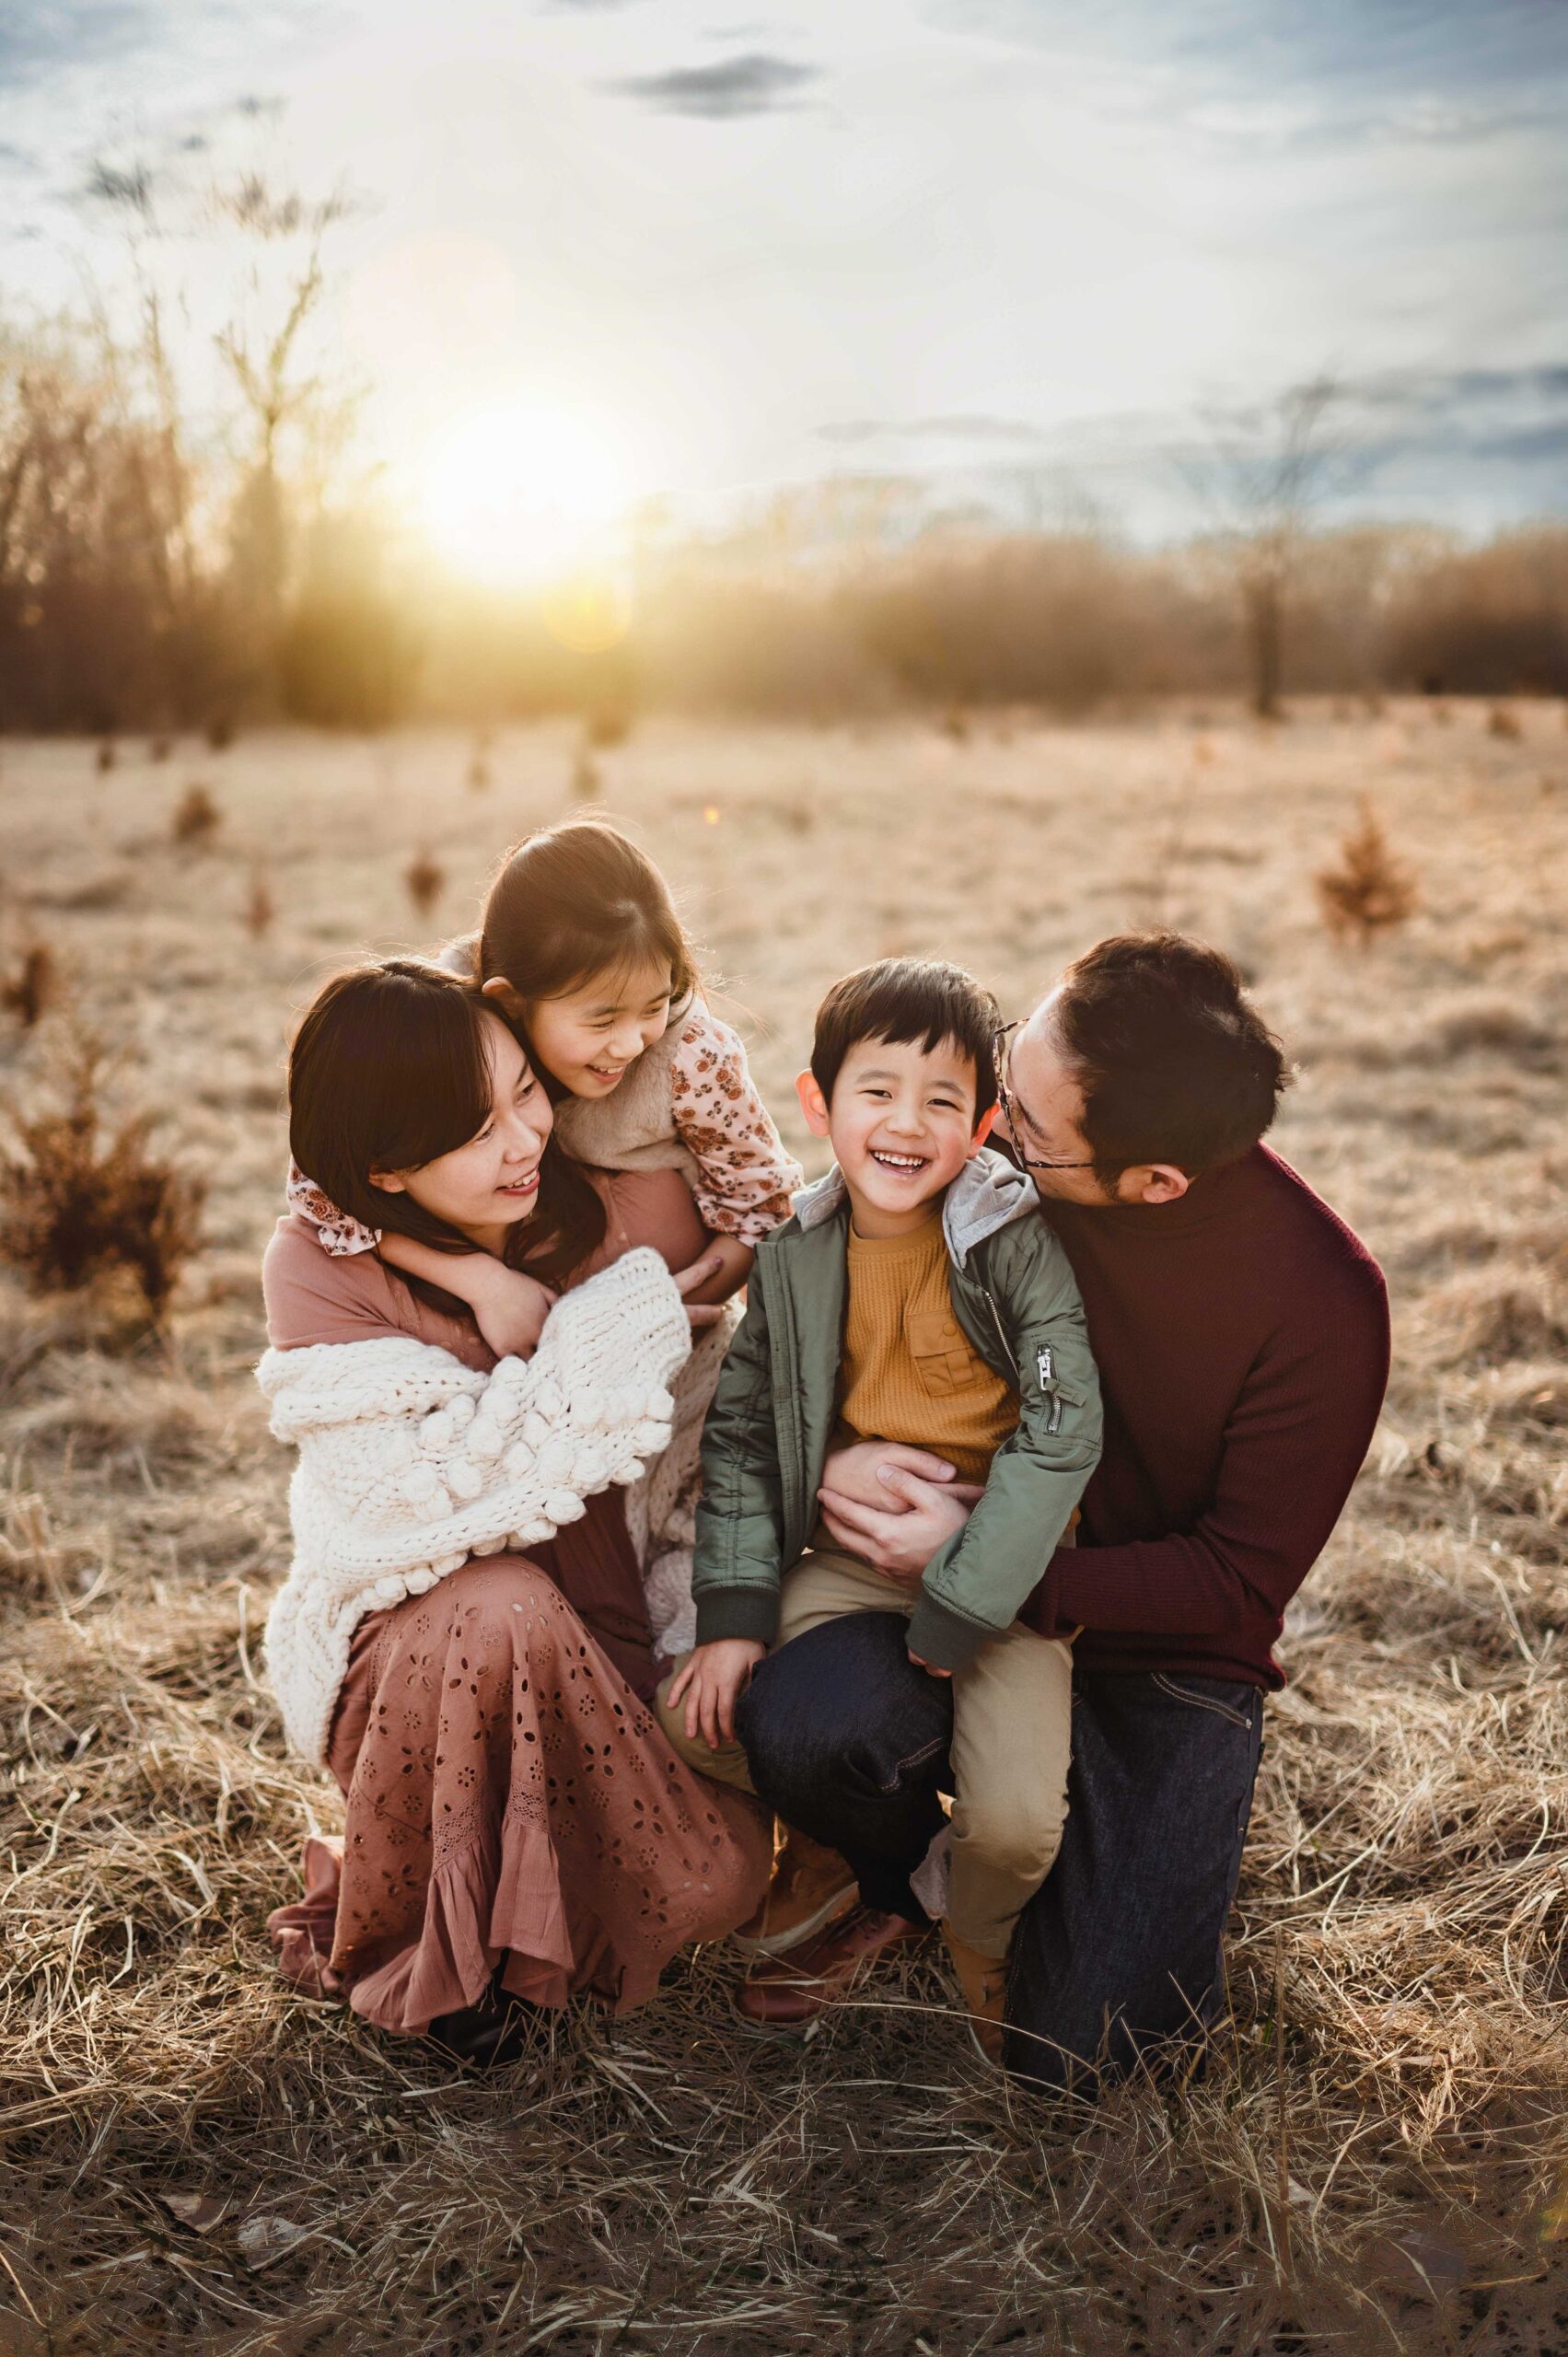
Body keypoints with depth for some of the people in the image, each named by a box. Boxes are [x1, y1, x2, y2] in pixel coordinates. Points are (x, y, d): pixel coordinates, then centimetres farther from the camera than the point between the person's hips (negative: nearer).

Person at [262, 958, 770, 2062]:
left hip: (614, 1657, 3)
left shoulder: (635, 1205, -9)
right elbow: (441, 1498, -25)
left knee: (712, 1883, -17)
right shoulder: (318, 1268, -15)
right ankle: (422, 1954, -11)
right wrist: (622, 1325, -24)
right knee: (503, 1608, -36)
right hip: (413, 1651, -2)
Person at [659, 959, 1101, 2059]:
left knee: (1017, 1823, -20)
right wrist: (734, 1614, -9)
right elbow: (740, 1430, 2)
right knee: (697, 1715, -12)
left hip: (1005, 1561, -4)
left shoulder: (1020, 1239, -16)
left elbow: (1062, 1433, -20)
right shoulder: (793, 1252, -3)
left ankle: (980, 1940, 19)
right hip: (852, 1550, 4)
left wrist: (950, 1621, -21)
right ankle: (852, 1882, 18)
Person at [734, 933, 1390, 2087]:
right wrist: (836, 1447, -20)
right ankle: (917, 1875, 7)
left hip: (1165, 1653, -2)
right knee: (796, 1722, -30)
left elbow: (1243, 1584, -16)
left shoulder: (1325, 1300, -23)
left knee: (1079, 2052, -10)